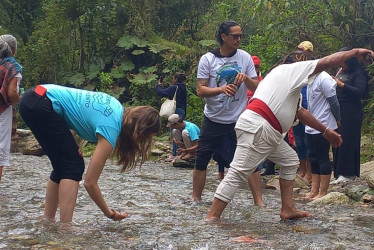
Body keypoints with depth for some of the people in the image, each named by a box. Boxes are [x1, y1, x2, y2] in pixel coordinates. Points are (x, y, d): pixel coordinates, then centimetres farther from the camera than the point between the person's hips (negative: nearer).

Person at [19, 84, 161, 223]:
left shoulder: (118, 108, 9)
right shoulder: (110, 129, -14)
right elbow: (90, 182, -12)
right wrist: (109, 213, -1)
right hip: (40, 105, -9)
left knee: (63, 166, 13)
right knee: (73, 166, -6)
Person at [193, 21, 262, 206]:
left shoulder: (245, 57, 2)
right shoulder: (207, 59, -4)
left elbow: (256, 88, 4)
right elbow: (200, 90, -8)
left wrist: (245, 78, -17)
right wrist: (221, 89, -25)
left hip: (239, 119, 1)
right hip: (213, 119, 0)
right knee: (201, 160, 6)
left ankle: (258, 201, 2)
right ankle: (196, 198, 22)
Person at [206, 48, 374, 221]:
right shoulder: (290, 69, 5)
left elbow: (301, 112, 38)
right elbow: (327, 62, 0)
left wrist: (326, 131, 43)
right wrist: (355, 52, 10)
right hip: (257, 128, -11)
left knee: (290, 161, 19)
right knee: (238, 173, -14)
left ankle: (288, 210, 17)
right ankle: (212, 218, -16)